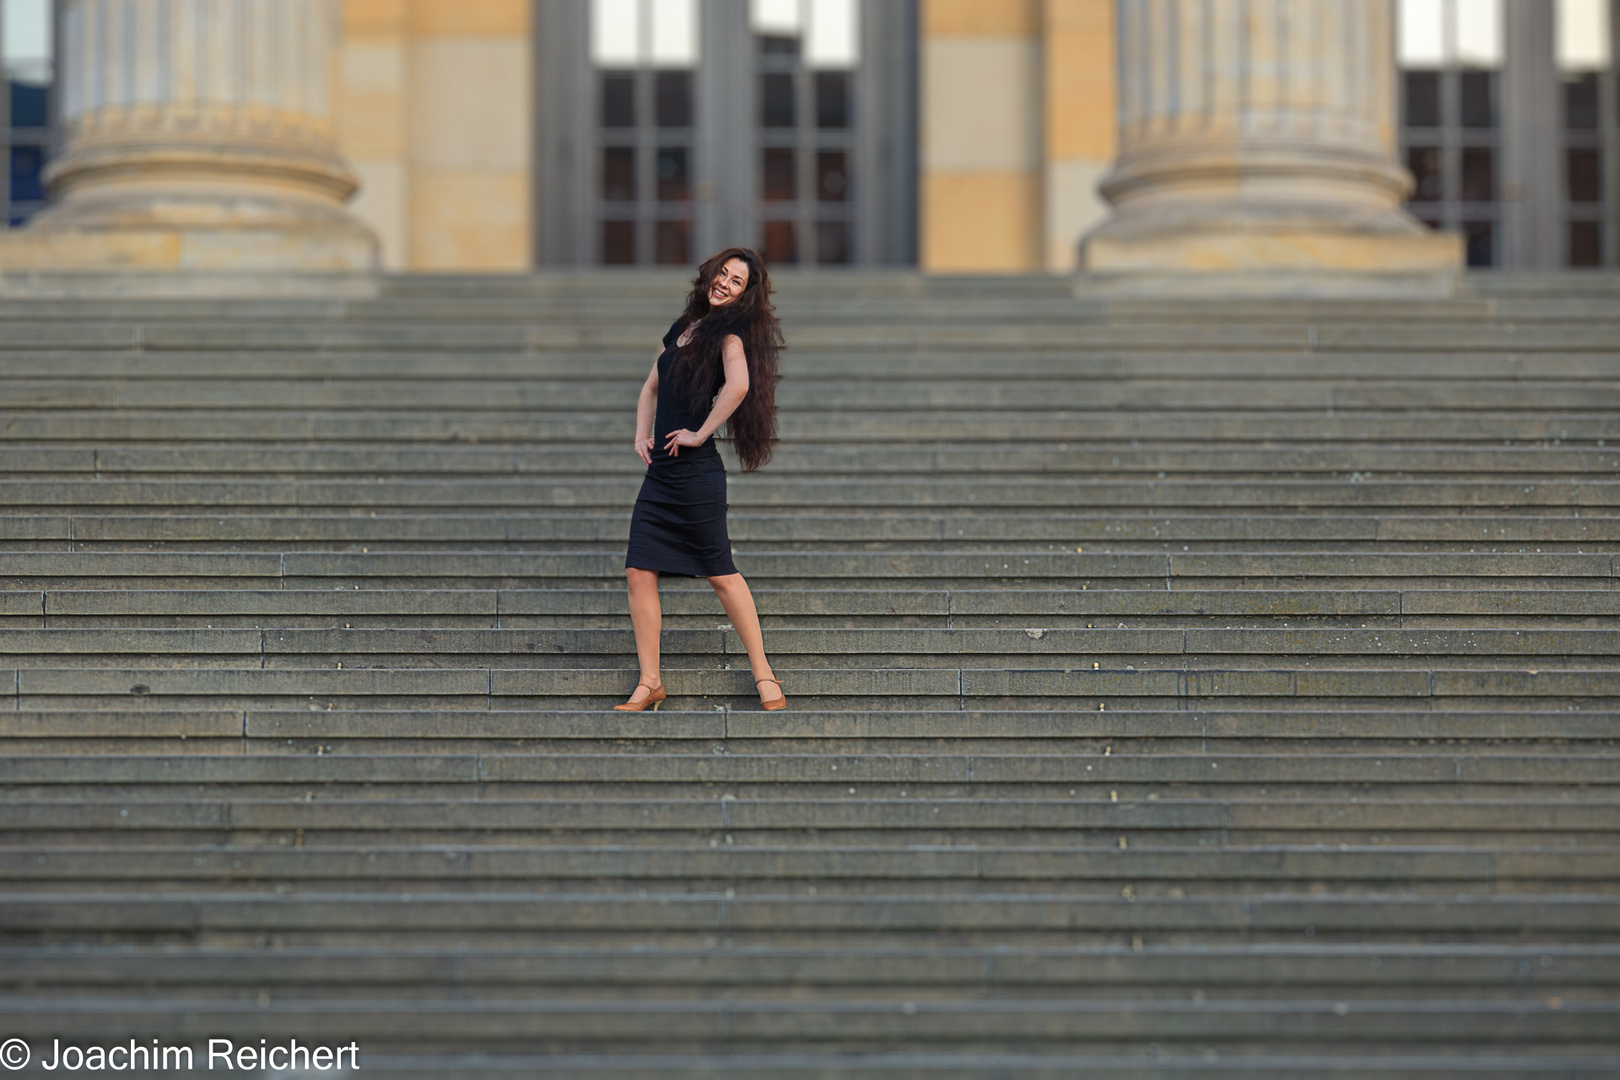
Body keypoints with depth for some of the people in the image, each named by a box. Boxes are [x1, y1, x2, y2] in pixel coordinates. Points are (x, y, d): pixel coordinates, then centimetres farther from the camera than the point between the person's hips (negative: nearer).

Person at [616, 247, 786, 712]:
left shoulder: (729, 330, -7)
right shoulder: (682, 328, 17)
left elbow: (738, 385, -26)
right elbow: (652, 386, 28)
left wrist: (700, 433, -18)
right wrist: (642, 434, 11)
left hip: (695, 469, -8)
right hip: (660, 469, 8)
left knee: (719, 572, -2)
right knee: (639, 571, 1)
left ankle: (763, 673, 8)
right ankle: (650, 683, 5)